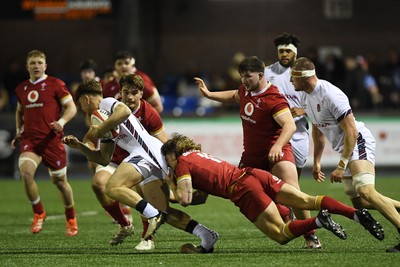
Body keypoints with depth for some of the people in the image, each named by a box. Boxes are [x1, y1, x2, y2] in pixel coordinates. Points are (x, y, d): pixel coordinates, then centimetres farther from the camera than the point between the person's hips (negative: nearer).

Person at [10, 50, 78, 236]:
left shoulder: (55, 84, -2)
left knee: (59, 181, 6)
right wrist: (19, 131, 16)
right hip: (29, 139, 3)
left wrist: (61, 121, -21)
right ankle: (38, 213, -2)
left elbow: (71, 107, -2)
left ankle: (71, 219, 28)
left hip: (51, 139, -3)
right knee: (26, 172, -22)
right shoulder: (22, 88, 13)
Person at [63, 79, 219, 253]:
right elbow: (104, 159, 30)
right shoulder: (101, 115, 32)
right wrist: (79, 146, 25)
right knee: (163, 212, 8)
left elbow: (124, 111, -21)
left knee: (113, 188, -22)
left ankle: (154, 216, -27)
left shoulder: (106, 103, 4)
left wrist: (98, 131, -13)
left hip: (146, 152, -10)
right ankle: (205, 234, 0)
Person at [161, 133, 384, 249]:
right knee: (307, 201, -3)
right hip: (254, 174, 7)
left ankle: (318, 221, -30)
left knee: (281, 234, -7)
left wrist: (173, 186, 17)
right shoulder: (199, 154, 31)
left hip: (242, 189, -7)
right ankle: (357, 213, -20)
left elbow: (185, 199, -2)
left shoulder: (182, 163, 8)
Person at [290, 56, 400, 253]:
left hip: (359, 143, -10)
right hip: (344, 148, 10)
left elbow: (352, 132, -23)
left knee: (366, 192, -28)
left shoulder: (330, 95, -24)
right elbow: (317, 130, 21)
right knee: (358, 202, 10)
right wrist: (317, 161, 22)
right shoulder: (305, 96, 5)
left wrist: (341, 166, -21)